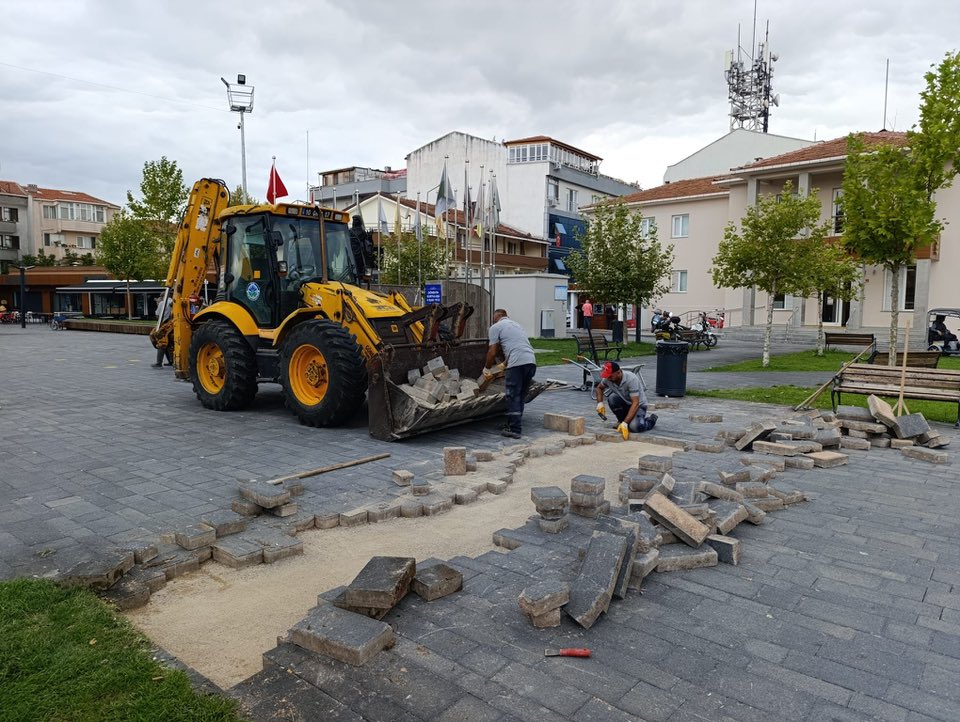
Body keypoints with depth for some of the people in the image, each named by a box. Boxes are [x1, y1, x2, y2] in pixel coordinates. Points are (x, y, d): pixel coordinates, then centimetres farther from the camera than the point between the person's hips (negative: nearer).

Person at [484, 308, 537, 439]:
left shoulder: (495, 327, 8)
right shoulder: (516, 324, 31)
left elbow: (492, 352, 4)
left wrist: (487, 368, 18)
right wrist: (505, 364, 46)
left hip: (517, 363, -7)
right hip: (531, 361, 7)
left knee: (513, 397, -2)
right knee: (521, 397, 15)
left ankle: (514, 430, -2)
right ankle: (513, 424, 22)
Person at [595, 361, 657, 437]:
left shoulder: (631, 379, -32)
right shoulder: (607, 379, -15)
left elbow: (635, 403, -35)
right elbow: (599, 387, 10)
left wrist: (625, 423, -42)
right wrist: (600, 403, -7)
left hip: (638, 405, -5)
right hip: (625, 404, 5)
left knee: (634, 427, -32)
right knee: (612, 397, -28)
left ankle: (651, 420, 2)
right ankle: (621, 420, -2)